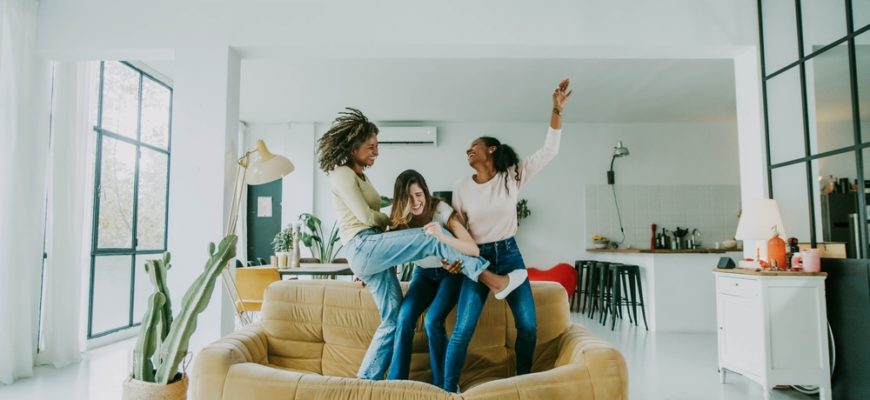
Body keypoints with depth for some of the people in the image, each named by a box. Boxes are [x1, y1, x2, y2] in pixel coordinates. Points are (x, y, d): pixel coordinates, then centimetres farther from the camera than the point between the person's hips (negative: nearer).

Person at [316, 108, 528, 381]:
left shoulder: (359, 175, 25)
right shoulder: (342, 174, -4)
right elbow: (365, 216, -10)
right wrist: (393, 221, 6)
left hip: (372, 253, 10)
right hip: (363, 247, -10)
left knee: (394, 320, 6)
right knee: (432, 236, -21)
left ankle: (366, 381, 13)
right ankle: (494, 281, -21)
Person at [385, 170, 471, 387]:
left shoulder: (441, 210, -26)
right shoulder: (400, 220, -13)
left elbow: (474, 249, -33)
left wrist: (442, 236, -47)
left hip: (451, 272, -4)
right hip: (424, 273, 4)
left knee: (432, 321, -22)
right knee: (404, 317, -18)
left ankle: (442, 384, -3)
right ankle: (396, 380, -4)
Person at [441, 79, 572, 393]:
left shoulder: (513, 176, -3)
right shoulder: (462, 187, -1)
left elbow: (549, 151, -8)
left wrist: (557, 110, -16)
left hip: (510, 255, 1)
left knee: (528, 325, 3)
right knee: (463, 330, -8)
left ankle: (523, 381, 27)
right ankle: (448, 390, 8)